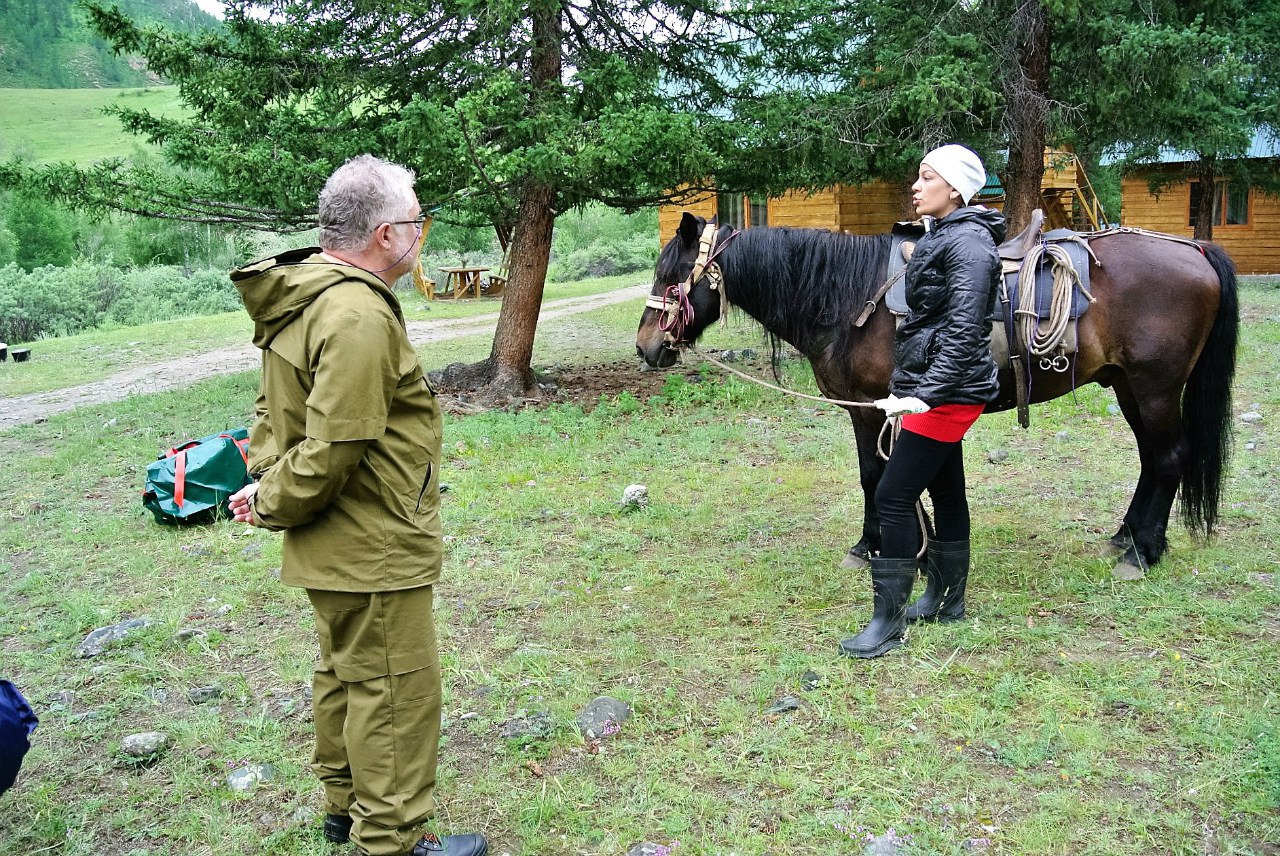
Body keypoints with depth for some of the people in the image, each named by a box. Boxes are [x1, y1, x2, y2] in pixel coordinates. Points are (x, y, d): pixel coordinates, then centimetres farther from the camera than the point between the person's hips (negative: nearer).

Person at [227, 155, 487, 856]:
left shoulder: (301, 296, 9)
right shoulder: (360, 316, -26)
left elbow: (274, 408, 16)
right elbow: (335, 448, -26)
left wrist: (264, 478, 5)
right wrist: (272, 506, -12)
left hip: (337, 546, 11)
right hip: (376, 548, -10)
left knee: (345, 673, 23)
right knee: (396, 689, 3)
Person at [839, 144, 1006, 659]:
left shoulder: (968, 242, -16)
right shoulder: (939, 236, 14)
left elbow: (963, 330, -23)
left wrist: (926, 394, -27)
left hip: (947, 393, -10)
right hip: (931, 389, 10)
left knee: (894, 497, -9)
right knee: (945, 493, 17)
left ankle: (887, 623, -1)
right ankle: (945, 599, 30)